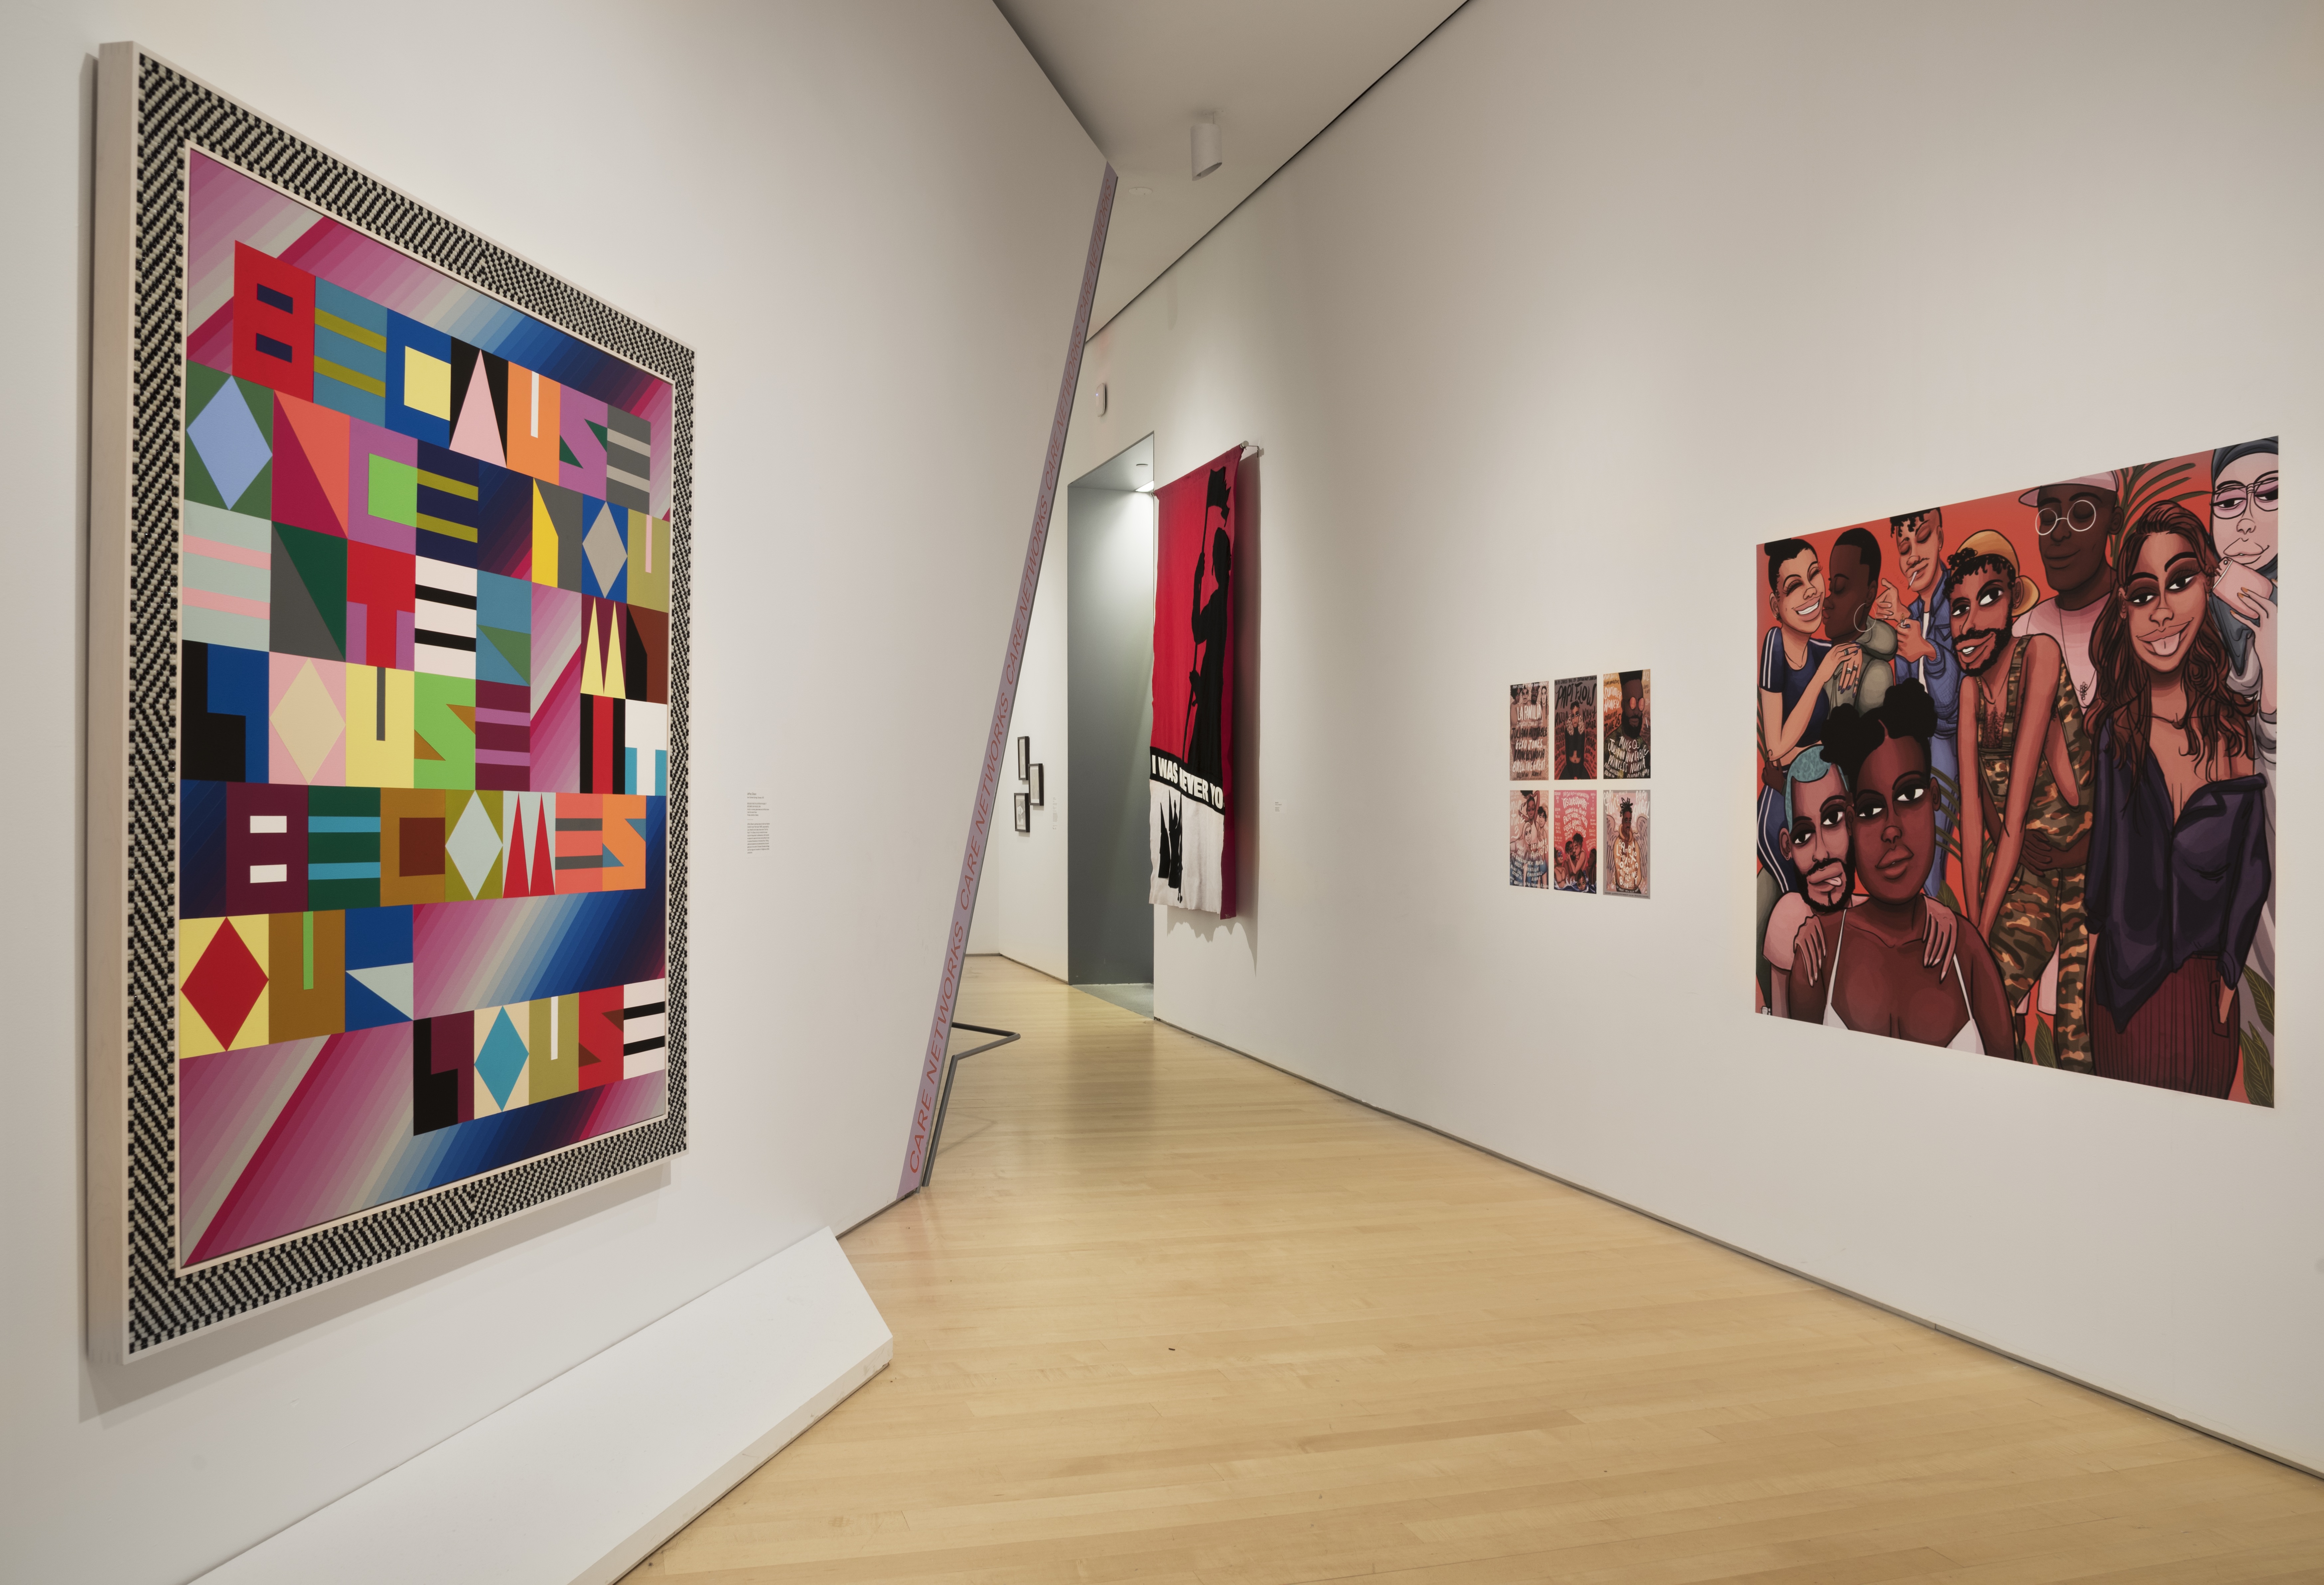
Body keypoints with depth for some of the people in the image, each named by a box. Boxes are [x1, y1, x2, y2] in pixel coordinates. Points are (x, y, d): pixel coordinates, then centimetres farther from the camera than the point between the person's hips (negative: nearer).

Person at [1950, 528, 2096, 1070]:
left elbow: (2020, 793, -19)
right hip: (2022, 872, 3)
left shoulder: (2040, 652, -15)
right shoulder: (1970, 685, 0)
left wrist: (1987, 923, -19)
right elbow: (1973, 802, -5)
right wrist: (1971, 919, -10)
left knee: (2079, 1042, -10)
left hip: (2085, 858, -3)